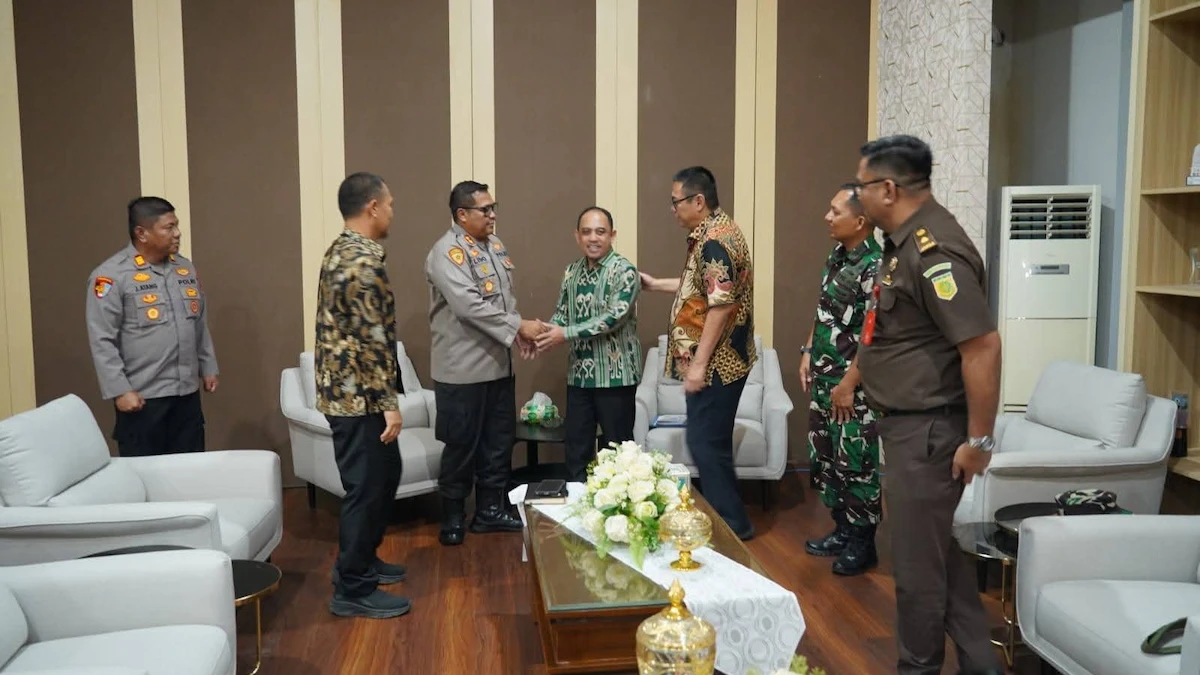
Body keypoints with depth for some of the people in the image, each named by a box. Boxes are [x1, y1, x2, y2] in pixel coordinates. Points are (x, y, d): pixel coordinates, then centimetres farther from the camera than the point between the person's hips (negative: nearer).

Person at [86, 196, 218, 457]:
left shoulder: (185, 268, 10)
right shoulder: (112, 276, -11)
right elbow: (102, 341, -13)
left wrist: (208, 367, 17)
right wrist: (120, 390, -16)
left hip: (188, 393, 6)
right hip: (143, 397, -6)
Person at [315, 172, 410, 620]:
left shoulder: (343, 250, 13)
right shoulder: (363, 260, -20)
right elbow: (372, 340, -23)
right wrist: (389, 403, -19)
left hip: (348, 390, 10)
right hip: (359, 395, -10)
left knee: (385, 476, 21)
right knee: (366, 488, 0)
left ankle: (361, 560, 34)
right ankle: (352, 590, 11)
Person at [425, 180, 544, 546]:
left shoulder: (494, 244, 10)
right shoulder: (446, 252, -16)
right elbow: (469, 306, -26)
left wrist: (518, 332, 1)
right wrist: (518, 325, -22)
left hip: (498, 363, 8)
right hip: (463, 368, -8)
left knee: (499, 441, 14)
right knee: (462, 445, 4)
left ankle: (490, 510, 27)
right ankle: (453, 517, 20)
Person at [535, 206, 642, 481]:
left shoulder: (624, 270, -11)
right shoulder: (572, 271, 10)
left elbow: (614, 317, -20)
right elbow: (562, 312, 16)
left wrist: (565, 334, -21)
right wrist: (544, 333, -7)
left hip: (615, 373, -6)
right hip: (579, 372, 6)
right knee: (576, 447, 13)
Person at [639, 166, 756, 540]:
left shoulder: (715, 240, -19)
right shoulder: (715, 232, 14)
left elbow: (720, 305, -25)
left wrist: (698, 364, -23)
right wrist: (656, 284, 29)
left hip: (715, 362, -11)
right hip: (719, 360, 11)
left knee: (706, 442, -3)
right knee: (711, 441, 16)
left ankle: (731, 524, 8)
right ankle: (725, 517, 25)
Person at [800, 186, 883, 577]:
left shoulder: (875, 267, -20)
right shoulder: (837, 255, 8)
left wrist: (848, 385, -20)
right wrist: (809, 352, 13)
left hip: (854, 386, -9)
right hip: (824, 379, 9)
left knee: (856, 464, 2)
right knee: (824, 457, 16)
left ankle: (862, 543, 17)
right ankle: (843, 531, 30)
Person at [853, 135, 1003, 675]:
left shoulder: (933, 251, -23)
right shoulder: (905, 241, 8)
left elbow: (983, 347, -27)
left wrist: (979, 440, -21)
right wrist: (855, 379, 24)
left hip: (928, 430, -10)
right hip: (907, 423, 10)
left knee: (916, 560, 6)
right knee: (936, 550, 20)